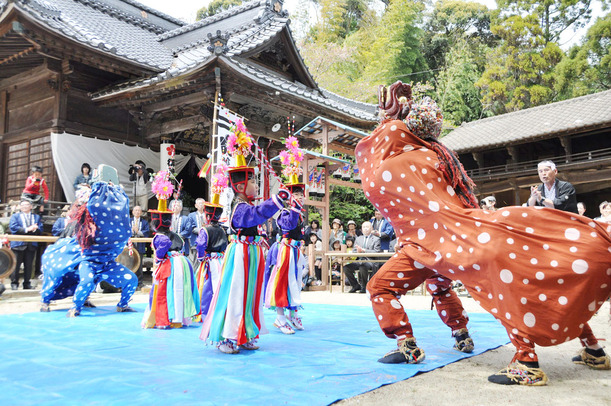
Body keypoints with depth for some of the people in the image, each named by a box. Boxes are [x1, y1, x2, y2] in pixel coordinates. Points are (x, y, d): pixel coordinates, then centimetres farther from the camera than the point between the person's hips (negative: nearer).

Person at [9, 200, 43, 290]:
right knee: (16, 265, -2)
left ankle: (27, 283, 11)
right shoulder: (15, 216, 11)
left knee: (28, 265, 4)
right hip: (18, 244, -2)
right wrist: (26, 229, -13)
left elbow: (40, 229, 7)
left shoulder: (36, 217, 18)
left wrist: (34, 229, -15)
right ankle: (14, 283, 5)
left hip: (31, 245, 2)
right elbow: (13, 227, -5)